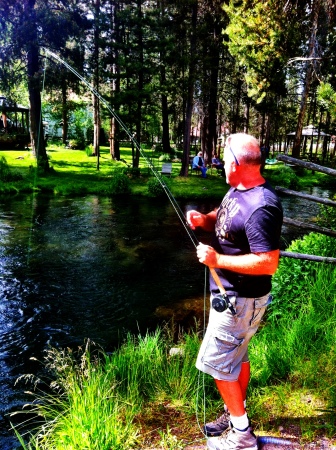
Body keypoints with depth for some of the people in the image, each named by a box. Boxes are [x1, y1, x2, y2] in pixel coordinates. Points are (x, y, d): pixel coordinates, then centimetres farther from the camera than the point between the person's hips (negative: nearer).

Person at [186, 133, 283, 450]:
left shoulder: (261, 207, -28)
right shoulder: (237, 190, 2)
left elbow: (268, 263, -30)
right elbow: (222, 221, 17)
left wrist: (217, 260, -26)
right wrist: (203, 219, -5)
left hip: (241, 299, -10)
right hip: (229, 292, 10)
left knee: (216, 362, 2)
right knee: (236, 356, 22)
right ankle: (235, 416, 42)